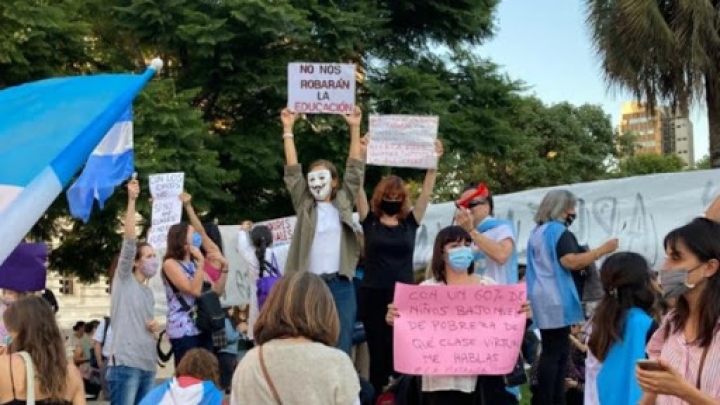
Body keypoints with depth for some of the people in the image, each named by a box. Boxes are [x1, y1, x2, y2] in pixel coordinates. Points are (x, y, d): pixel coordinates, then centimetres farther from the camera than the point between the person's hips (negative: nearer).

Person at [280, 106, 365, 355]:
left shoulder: (343, 204, 9)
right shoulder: (304, 206, 9)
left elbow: (355, 169, 6)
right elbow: (292, 171, 5)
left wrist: (355, 128, 1)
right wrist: (288, 129, 1)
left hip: (340, 285, 0)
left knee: (341, 349, 4)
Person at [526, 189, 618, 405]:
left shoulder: (537, 232, 19)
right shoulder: (559, 231, -10)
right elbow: (570, 261, -21)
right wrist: (603, 249, -17)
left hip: (541, 299, 10)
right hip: (556, 300, -10)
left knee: (551, 351, 11)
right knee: (555, 353, -8)